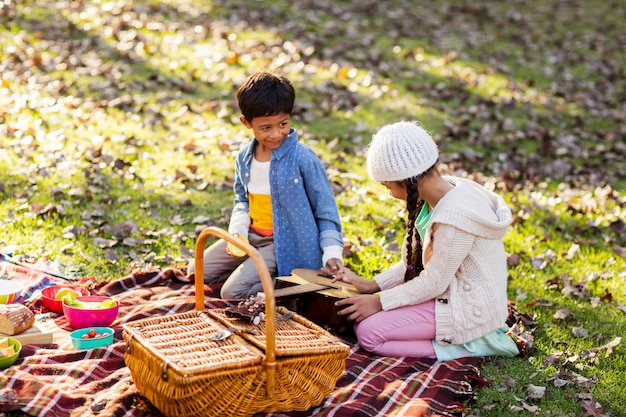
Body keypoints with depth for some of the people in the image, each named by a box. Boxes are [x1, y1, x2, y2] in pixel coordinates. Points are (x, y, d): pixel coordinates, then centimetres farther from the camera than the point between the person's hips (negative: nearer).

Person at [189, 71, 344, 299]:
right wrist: (237, 231, -2)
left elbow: (326, 211, -11)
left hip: (287, 244, -7)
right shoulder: (244, 158, 0)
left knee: (232, 293, -20)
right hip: (252, 236, 7)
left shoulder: (304, 159, -18)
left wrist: (332, 252, -20)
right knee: (196, 273, 5)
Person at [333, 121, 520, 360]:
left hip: (469, 310, -10)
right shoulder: (446, 192, 0)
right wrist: (372, 285, 4)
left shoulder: (454, 217, -29)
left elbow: (432, 284, -21)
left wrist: (379, 302, -12)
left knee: (368, 331, -15)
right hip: (451, 291, 10)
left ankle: (467, 345, -8)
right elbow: (416, 260, 9)